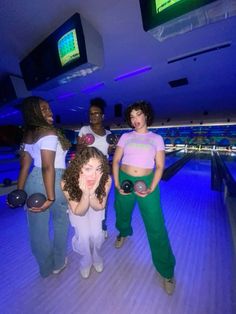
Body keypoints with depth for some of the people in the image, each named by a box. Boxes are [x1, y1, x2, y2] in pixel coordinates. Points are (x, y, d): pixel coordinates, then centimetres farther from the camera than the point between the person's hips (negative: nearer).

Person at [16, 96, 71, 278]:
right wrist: (51, 197, -23)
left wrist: (19, 191, 15)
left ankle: (45, 267, 46)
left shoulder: (28, 135, 11)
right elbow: (48, 167, -24)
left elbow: (24, 165, 12)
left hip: (33, 180, 8)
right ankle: (58, 263, 41)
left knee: (38, 227, 20)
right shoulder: (49, 133, -15)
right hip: (54, 182, -7)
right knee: (61, 222, 19)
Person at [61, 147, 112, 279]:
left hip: (96, 207, 1)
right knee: (84, 235, -13)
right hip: (77, 208, 0)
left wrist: (91, 193, -43)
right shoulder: (67, 182, -36)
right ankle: (86, 259, 23)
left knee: (96, 234, -10)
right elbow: (78, 211, -24)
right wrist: (85, 193, -46)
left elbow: (99, 207, -21)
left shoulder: (106, 179, -36)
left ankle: (96, 255, 28)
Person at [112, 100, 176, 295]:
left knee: (156, 227, 1)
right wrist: (117, 184, -9)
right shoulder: (126, 137, 4)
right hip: (125, 180, 2)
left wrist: (151, 189, -14)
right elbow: (115, 161, 2)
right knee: (122, 215, 22)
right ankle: (124, 233, 59)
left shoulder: (156, 138, 2)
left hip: (147, 182, -2)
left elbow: (160, 166, -3)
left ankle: (167, 271, 27)